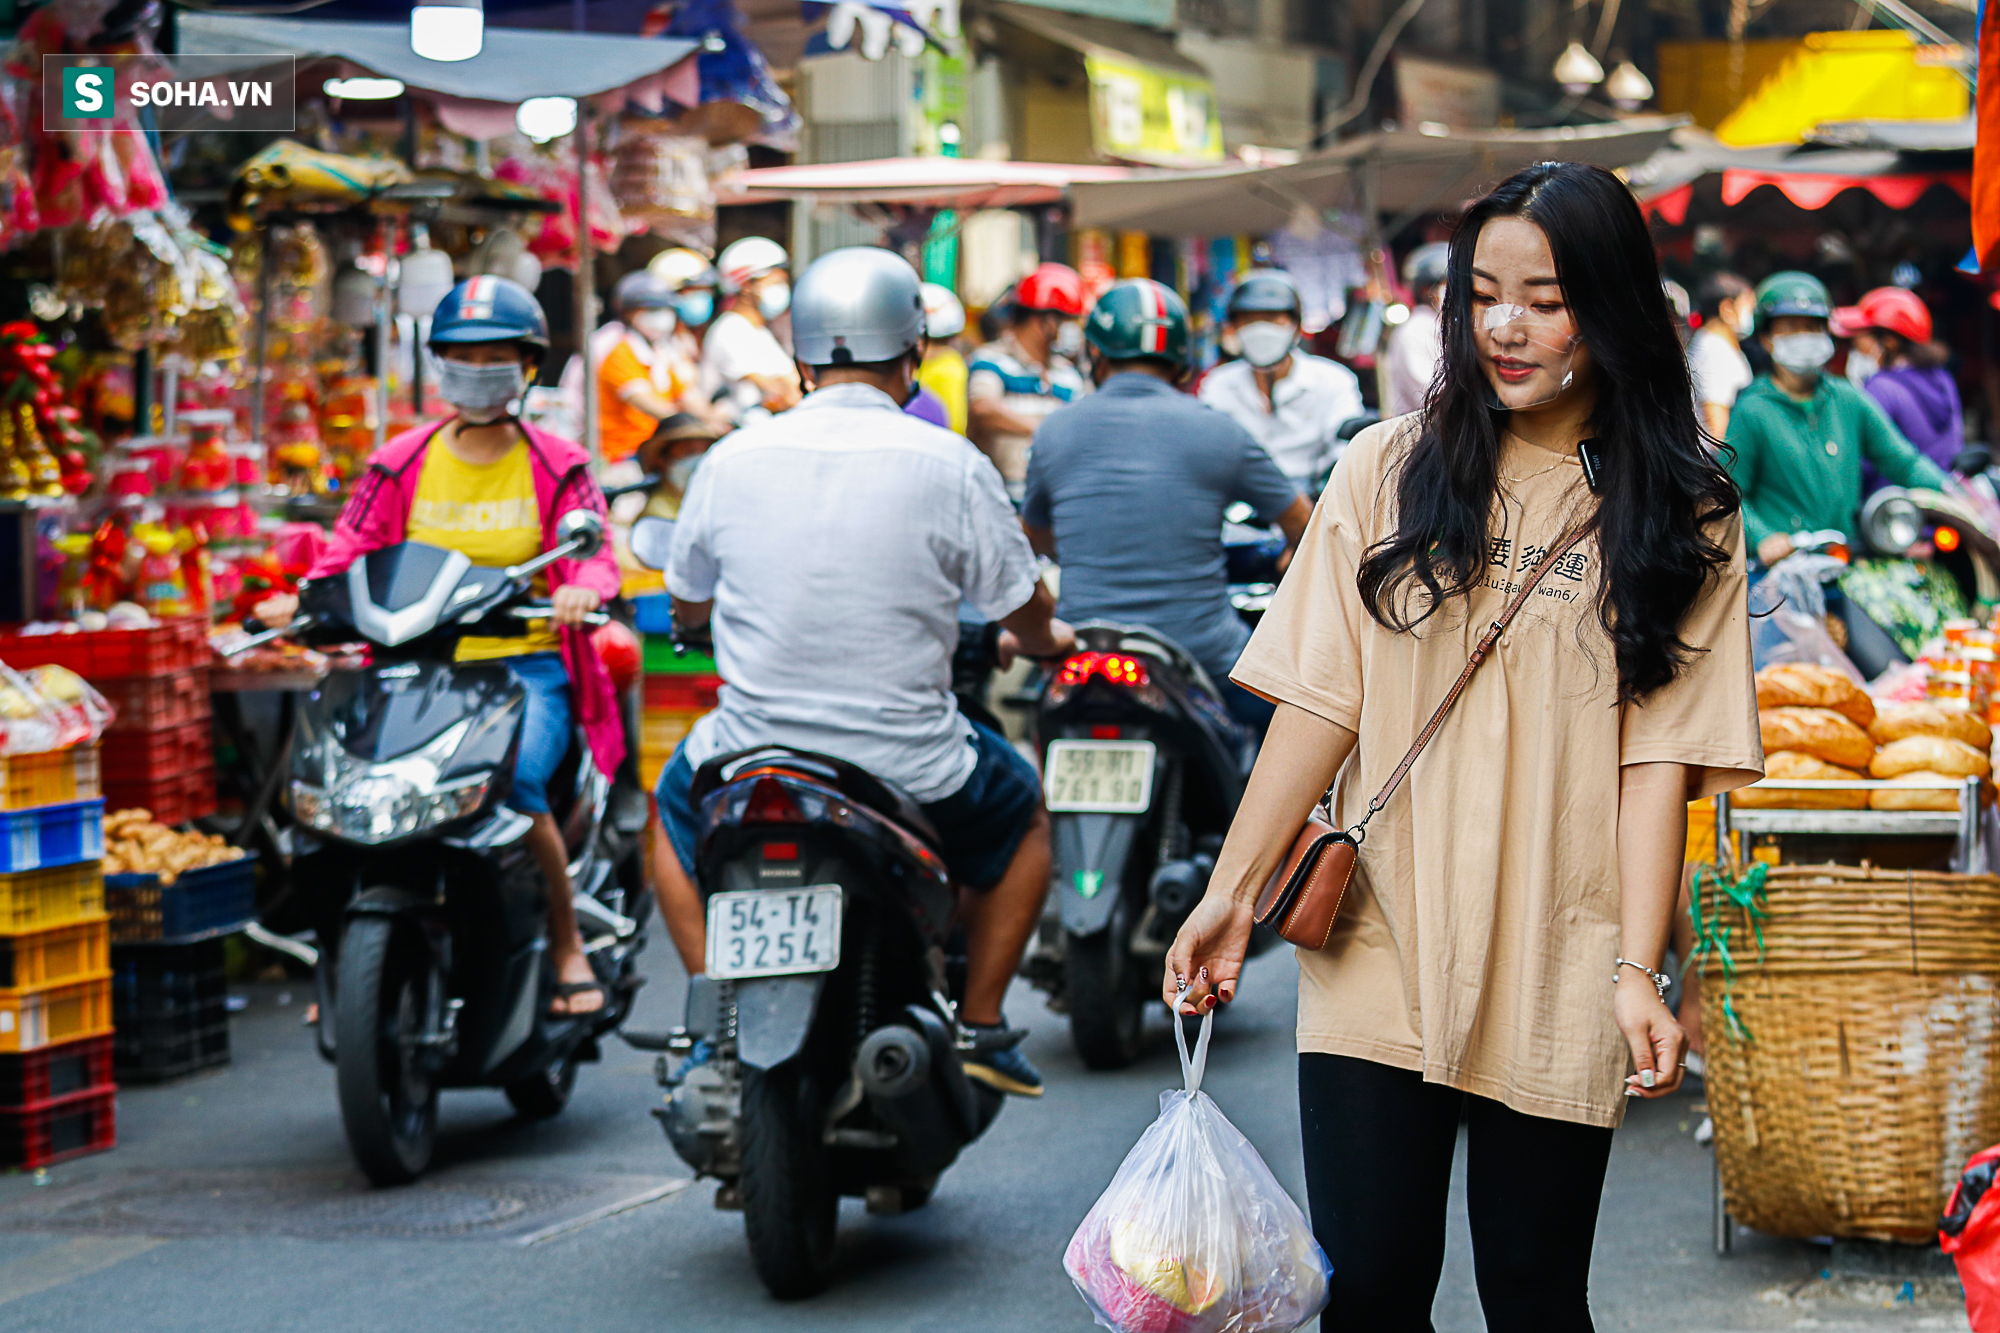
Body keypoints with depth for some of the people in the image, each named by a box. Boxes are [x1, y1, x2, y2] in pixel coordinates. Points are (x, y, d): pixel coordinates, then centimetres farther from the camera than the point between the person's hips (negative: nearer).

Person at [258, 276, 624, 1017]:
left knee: (513, 782, -29)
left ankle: (568, 946, -8)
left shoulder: (556, 466, 8)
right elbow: (352, 547, 6)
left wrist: (583, 588, -25)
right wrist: (302, 598, -14)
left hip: (526, 666, -2)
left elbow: (595, 552, -1)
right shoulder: (401, 464, 12)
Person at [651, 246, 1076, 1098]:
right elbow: (1026, 615, 1)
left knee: (676, 805, 35)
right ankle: (981, 1027, 22)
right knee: (1021, 812, 30)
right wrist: (1042, 640, 27)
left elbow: (685, 604, 14)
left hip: (752, 756, 2)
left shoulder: (731, 460, -2)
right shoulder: (951, 466, -9)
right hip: (912, 765, -1)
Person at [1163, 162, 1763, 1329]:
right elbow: (1322, 700, 4)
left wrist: (1636, 969, -13)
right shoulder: (1389, 471, 6)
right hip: (1380, 956, 1)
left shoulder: (1679, 516, 2)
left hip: (1557, 979, -1)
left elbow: (1658, 752, -4)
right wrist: (1234, 891, -3)